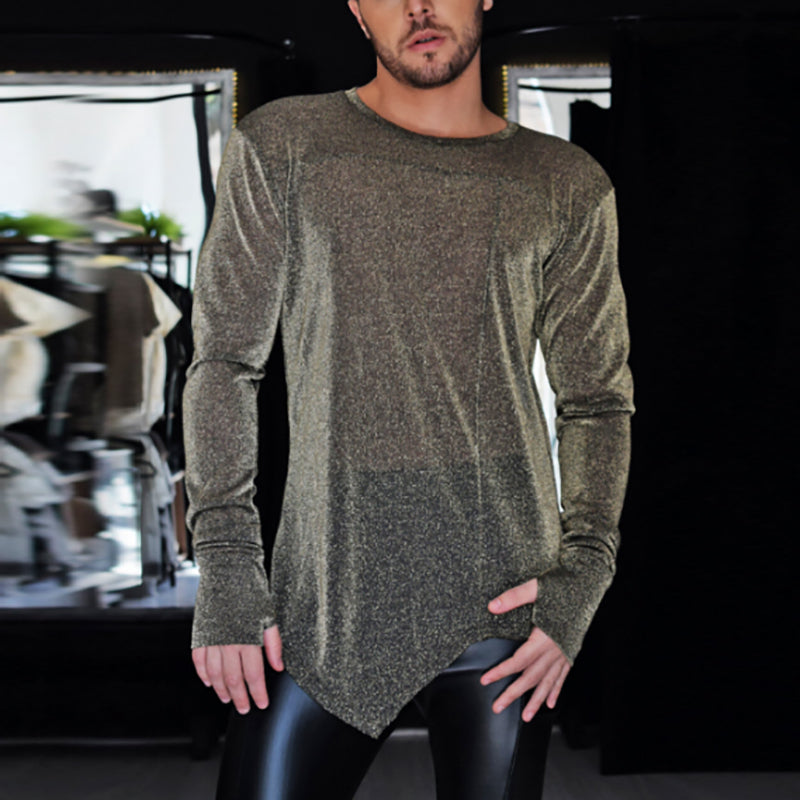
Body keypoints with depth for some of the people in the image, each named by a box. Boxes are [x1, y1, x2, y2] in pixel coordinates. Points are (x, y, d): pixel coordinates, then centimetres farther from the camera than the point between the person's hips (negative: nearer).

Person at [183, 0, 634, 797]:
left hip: (501, 607, 1)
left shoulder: (569, 188, 6)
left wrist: (584, 567, -3)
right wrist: (224, 566, -4)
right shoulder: (280, 146, 3)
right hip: (323, 604, 0)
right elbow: (224, 363, 2)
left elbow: (597, 398, 10)